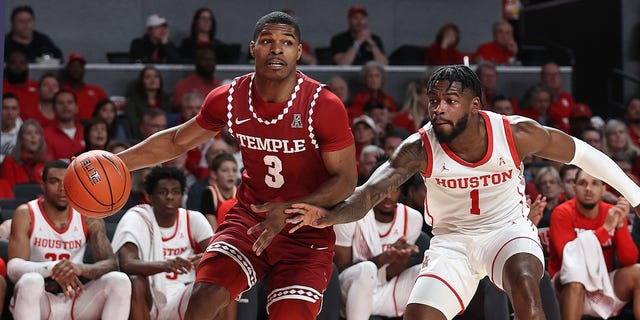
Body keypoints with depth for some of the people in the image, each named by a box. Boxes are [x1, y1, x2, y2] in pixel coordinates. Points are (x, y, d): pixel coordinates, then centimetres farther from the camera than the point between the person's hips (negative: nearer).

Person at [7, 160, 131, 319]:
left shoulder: (88, 217, 2)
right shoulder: (26, 214, -7)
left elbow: (110, 263, -8)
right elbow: (14, 267, -18)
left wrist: (81, 268, -32)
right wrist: (52, 268, -39)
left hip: (74, 301, 3)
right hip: (39, 301, -3)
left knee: (120, 281, -21)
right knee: (31, 281, -37)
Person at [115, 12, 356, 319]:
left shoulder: (324, 106, -18)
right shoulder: (228, 98, -6)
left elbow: (346, 179, -12)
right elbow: (177, 141, 11)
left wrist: (290, 212, -25)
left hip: (306, 228, -3)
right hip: (249, 215, 3)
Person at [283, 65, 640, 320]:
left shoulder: (516, 134, -19)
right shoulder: (420, 148, -19)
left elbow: (581, 153, -3)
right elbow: (372, 190, -32)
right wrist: (330, 216, -54)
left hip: (508, 230, -2)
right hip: (452, 241, 2)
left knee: (524, 283, -34)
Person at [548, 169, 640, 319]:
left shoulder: (612, 212, 2)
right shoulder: (563, 213, -9)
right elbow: (569, 256, -25)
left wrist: (620, 225, -20)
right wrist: (606, 228, -25)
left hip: (604, 285, 4)